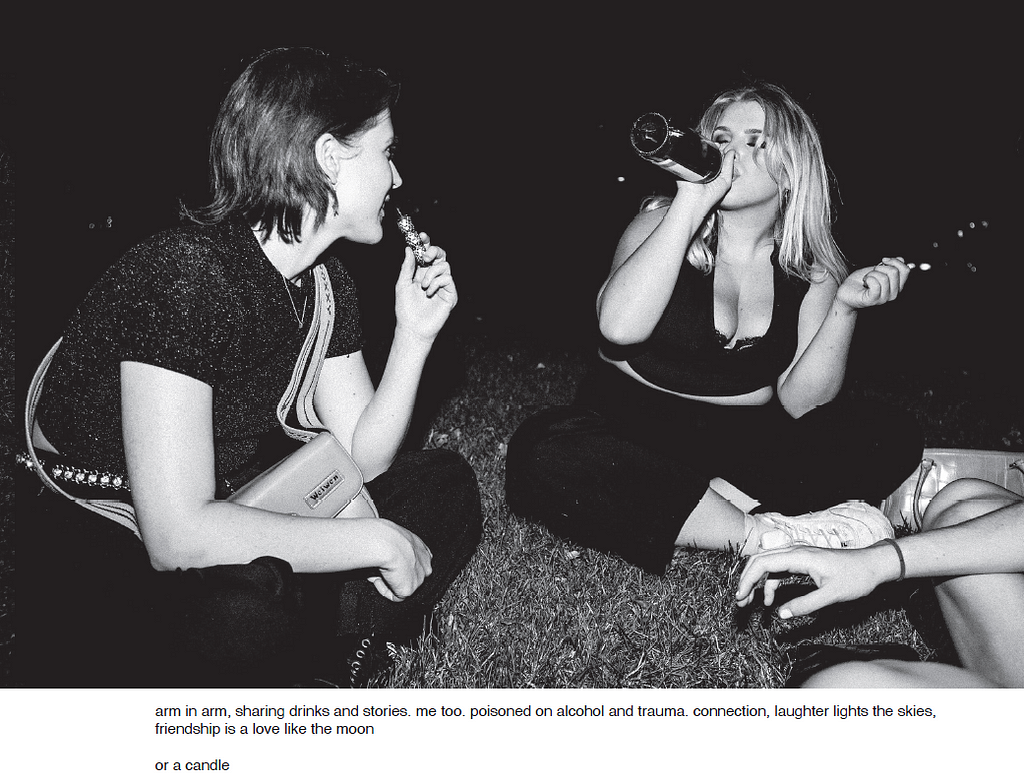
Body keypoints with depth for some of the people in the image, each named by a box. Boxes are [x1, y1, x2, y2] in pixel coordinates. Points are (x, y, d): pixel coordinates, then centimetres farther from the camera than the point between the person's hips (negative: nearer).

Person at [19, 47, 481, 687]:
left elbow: (361, 459, 0)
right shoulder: (185, 276, -27)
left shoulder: (325, 281, 0)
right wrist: (374, 540, -26)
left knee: (447, 485, -1)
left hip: (220, 529, 8)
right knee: (247, 608, -40)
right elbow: (178, 536, -33)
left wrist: (416, 333, -12)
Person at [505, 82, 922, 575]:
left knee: (894, 438, -15)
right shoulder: (663, 221, -3)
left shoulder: (811, 268, 2)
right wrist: (692, 203, -24)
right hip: (632, 424, -2)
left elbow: (800, 402, -6)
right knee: (545, 452, -33)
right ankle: (767, 532, -27)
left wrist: (845, 307, -19)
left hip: (748, 440, 3)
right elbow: (619, 327, -25)